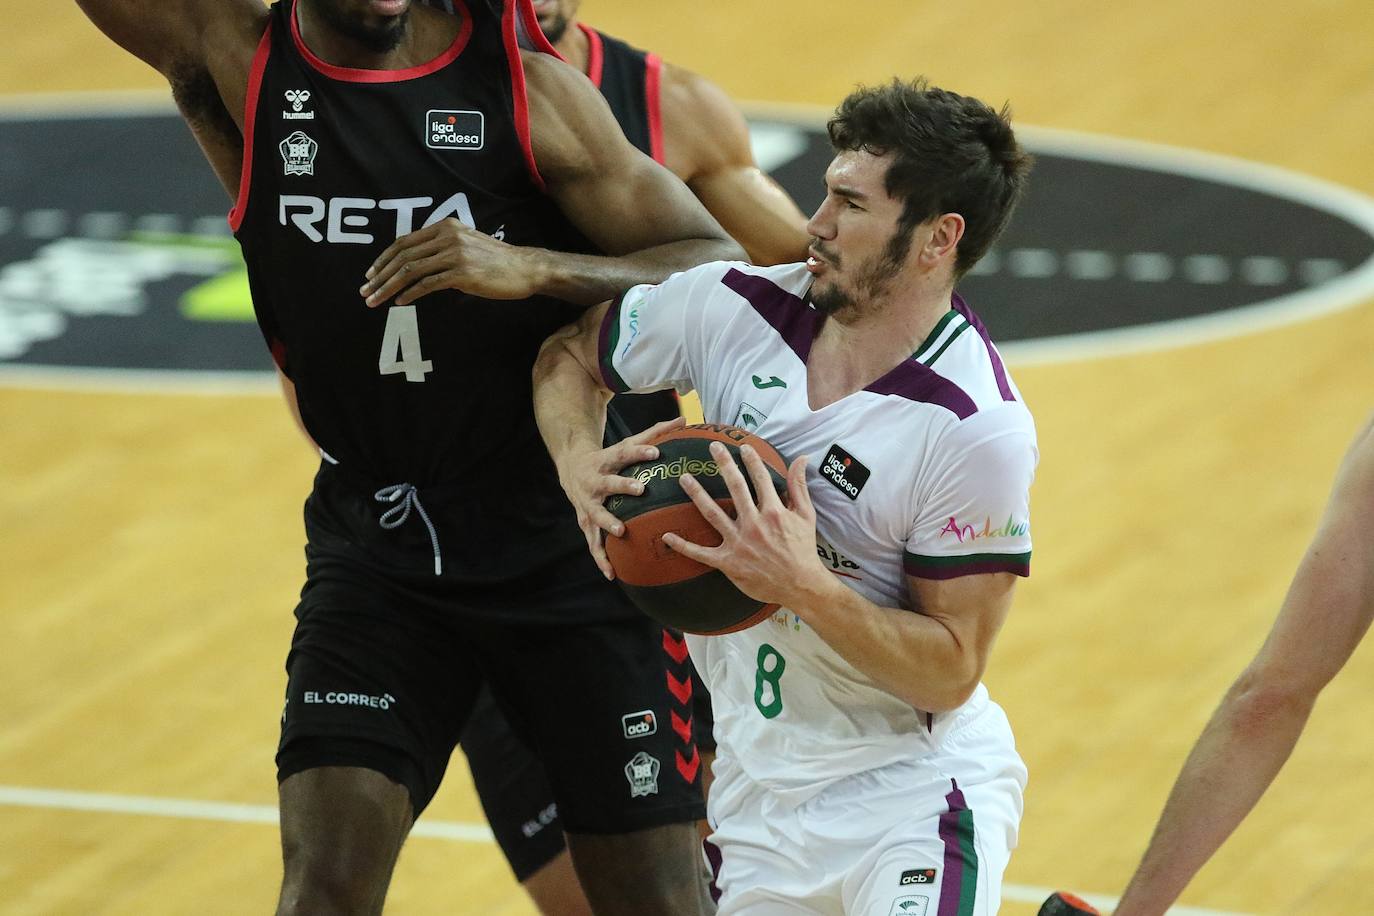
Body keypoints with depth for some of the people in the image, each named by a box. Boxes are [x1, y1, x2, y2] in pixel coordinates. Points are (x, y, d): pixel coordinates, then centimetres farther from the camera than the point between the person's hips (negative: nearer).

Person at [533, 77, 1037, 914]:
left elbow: (950, 673, -18)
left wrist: (805, 589, -31)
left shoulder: (978, 429, -21)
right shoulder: (736, 310, -7)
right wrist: (579, 462, -9)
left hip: (910, 791, -5)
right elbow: (568, 357, 11)